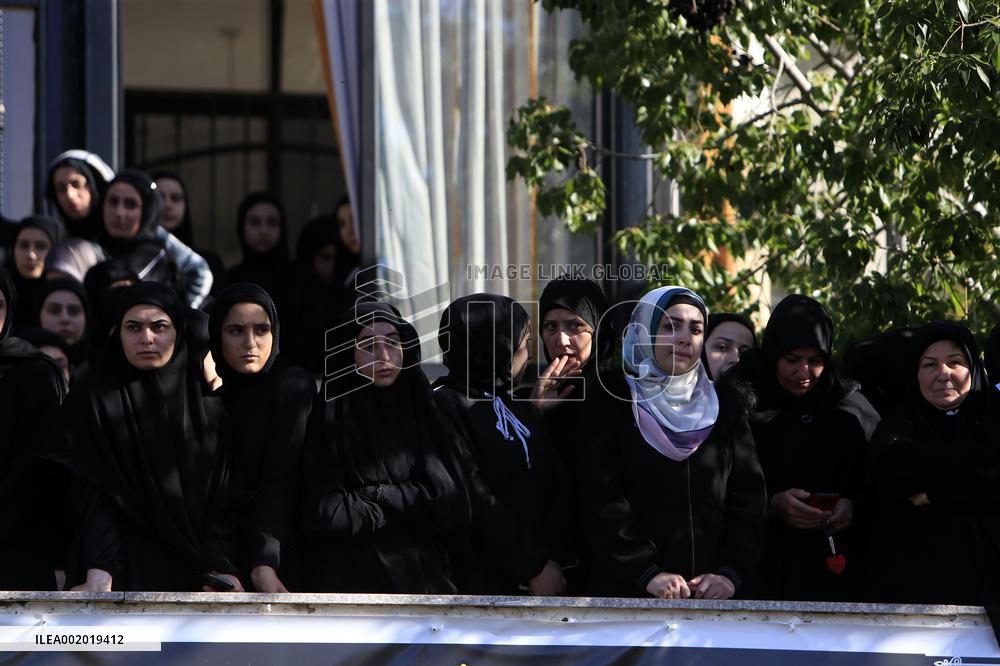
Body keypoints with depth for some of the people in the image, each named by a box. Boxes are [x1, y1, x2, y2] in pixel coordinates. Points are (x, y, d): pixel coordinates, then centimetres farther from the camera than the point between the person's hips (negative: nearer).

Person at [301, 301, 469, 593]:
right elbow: (325, 511, -13)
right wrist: (410, 505, -4)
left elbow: (452, 508, -1)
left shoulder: (420, 412, 9)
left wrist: (378, 494, -7)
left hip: (425, 578, 3)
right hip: (351, 580, -3)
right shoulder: (330, 419, -2)